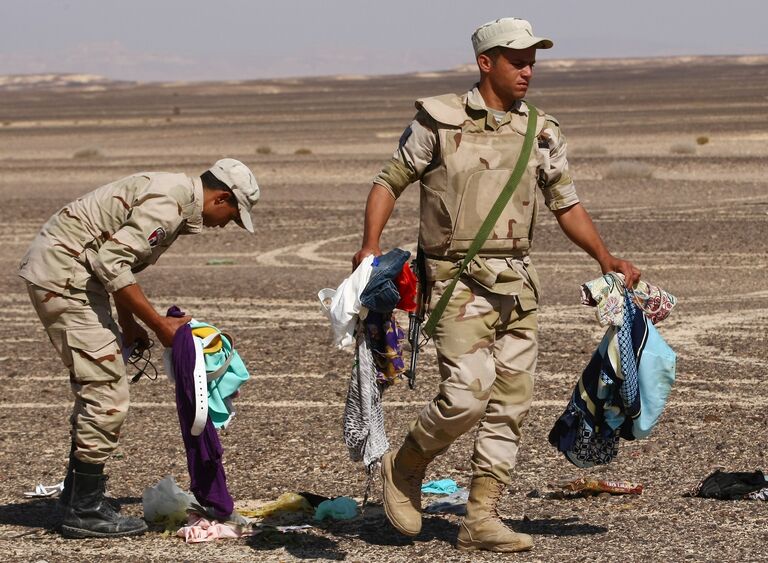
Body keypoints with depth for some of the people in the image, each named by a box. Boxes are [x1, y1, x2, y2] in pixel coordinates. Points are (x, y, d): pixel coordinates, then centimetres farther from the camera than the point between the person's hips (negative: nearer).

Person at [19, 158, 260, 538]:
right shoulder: (169, 202, -18)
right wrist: (159, 323, -18)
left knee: (96, 388, 19)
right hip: (62, 274, -11)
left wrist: (127, 323, 19)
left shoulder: (177, 194, 15)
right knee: (107, 393, -9)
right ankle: (85, 513, -3)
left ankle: (78, 495, 29)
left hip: (59, 271, 11)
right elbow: (111, 263, -24)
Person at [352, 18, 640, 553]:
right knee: (468, 393, -17)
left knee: (511, 402, 2)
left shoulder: (542, 133, 9)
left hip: (517, 282, 5)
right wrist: (370, 246, -12)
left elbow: (567, 204, 17)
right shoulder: (439, 121, -3)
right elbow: (389, 182, 2)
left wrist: (606, 258, 6)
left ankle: (481, 518, 8)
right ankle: (405, 468, 9)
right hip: (458, 281, -5)